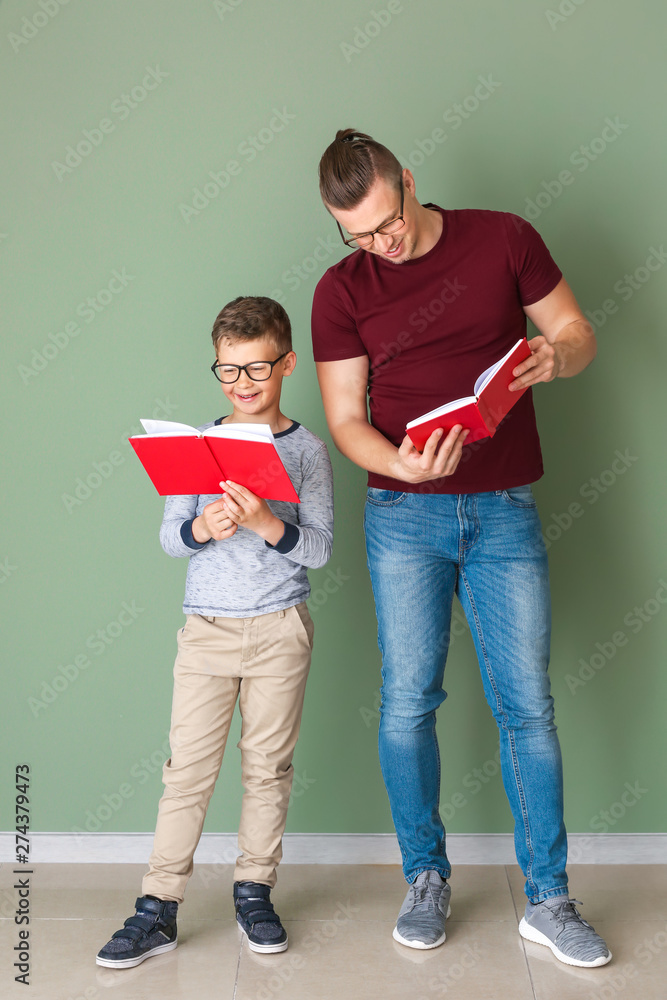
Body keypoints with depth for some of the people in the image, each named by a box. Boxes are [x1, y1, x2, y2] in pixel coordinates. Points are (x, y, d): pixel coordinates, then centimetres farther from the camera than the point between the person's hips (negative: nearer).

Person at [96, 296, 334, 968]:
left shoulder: (306, 450, 0)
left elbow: (319, 548, -6)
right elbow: (169, 537, 1)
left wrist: (265, 522, -23)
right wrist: (202, 527, -20)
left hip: (280, 628, -1)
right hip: (208, 626, 1)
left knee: (268, 765, 9)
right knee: (188, 767, 1)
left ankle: (254, 892, 24)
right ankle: (158, 906, 9)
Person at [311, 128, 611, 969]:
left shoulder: (504, 239, 2)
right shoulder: (341, 291, 2)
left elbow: (579, 336, 8)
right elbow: (345, 419, 0)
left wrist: (555, 356, -17)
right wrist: (399, 463, -22)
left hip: (505, 512, 0)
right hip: (404, 513, 1)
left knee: (527, 705, 1)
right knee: (408, 702, 2)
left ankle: (548, 900, 13)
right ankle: (426, 880, 20)